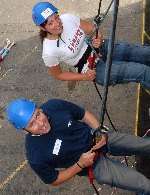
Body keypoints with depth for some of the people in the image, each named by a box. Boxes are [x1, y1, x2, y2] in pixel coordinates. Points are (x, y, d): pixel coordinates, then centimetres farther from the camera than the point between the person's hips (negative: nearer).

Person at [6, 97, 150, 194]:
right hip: (94, 163, -3)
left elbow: (85, 114, -3)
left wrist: (100, 132, -18)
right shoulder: (36, 156, -29)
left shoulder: (55, 105, -21)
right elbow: (53, 180, -11)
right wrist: (80, 165, -21)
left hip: (96, 138, 4)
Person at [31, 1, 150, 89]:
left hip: (101, 48, 5)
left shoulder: (67, 18, -14)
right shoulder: (49, 52, -24)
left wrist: (99, 39, -22)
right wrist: (84, 77, -13)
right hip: (94, 68, -5)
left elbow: (92, 28, 0)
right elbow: (57, 74, -6)